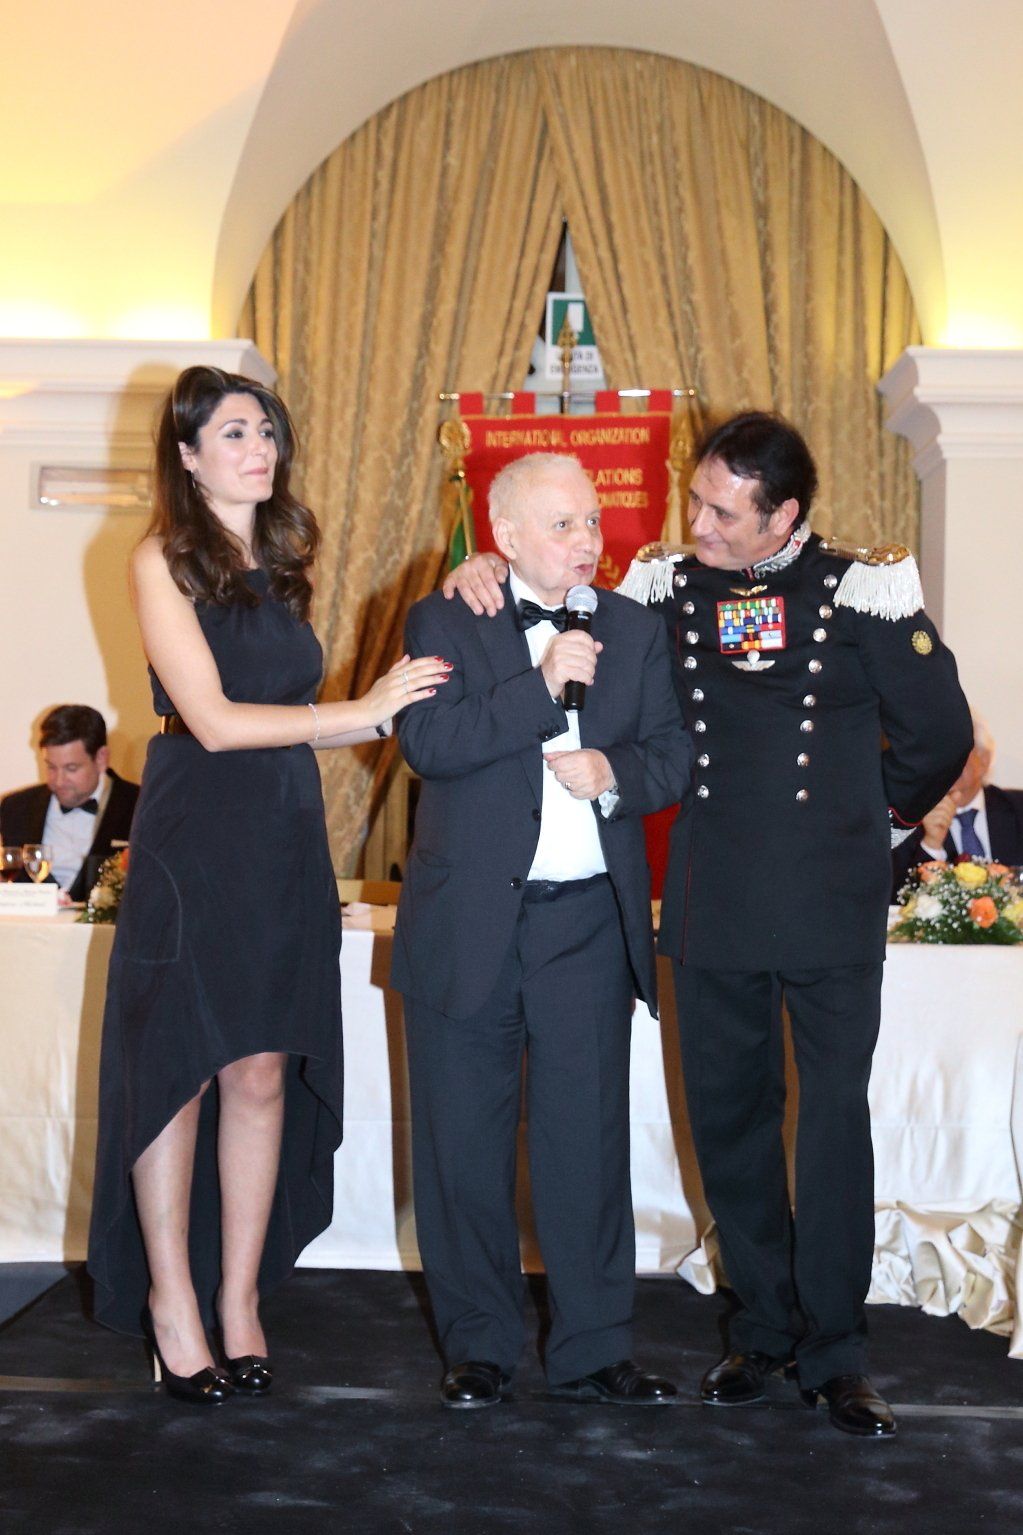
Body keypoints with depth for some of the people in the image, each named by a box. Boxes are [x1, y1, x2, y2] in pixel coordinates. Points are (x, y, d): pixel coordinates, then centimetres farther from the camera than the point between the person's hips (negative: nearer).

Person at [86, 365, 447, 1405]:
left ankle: (240, 1298, 14)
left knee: (264, 1075, 5)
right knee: (178, 1069, 1)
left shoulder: (278, 562, 16)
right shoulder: (164, 560, -4)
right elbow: (213, 720, -12)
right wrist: (367, 709, -9)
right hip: (194, 841, -6)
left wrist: (402, 711, 3)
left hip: (284, 847, 6)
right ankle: (171, 1298, 14)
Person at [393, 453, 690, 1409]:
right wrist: (540, 685, -20)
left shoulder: (636, 632, 9)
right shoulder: (442, 623, 0)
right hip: (468, 926, -1)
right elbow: (423, 739, -15)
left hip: (589, 926, 2)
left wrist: (617, 775, -12)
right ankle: (478, 1346, 22)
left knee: (588, 1142, 5)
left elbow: (674, 754, 9)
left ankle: (591, 1351, 17)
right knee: (464, 1147, 7)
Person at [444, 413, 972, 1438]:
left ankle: (833, 1351, 11)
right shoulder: (669, 592, 5)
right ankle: (762, 1327, 24)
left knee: (836, 1113, -2)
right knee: (728, 1114, 8)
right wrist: (488, 573, -1)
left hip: (829, 902, -2)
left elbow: (939, 732, 7)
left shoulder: (861, 593, -2)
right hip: (713, 901, 3)